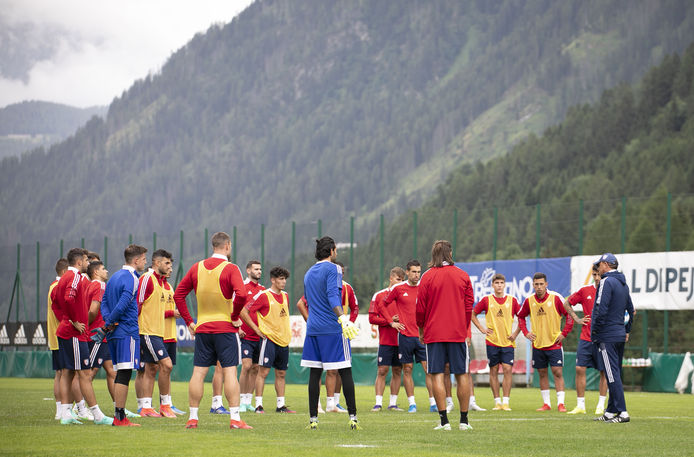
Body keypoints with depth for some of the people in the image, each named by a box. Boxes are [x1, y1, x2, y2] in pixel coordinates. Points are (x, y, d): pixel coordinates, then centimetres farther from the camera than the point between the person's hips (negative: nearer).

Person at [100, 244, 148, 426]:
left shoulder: (114, 277, 18)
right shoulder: (132, 279, -11)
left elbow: (104, 303, 16)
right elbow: (122, 305, -21)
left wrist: (109, 321, 2)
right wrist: (110, 324, -10)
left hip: (114, 333, 9)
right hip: (128, 332, -9)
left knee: (119, 374, 12)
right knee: (124, 374, -8)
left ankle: (120, 416, 12)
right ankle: (120, 417, -9)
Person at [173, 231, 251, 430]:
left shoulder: (197, 268, 7)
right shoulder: (230, 269, -8)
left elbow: (178, 294, 9)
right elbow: (241, 294, -23)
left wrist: (189, 321, 11)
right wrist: (235, 316, -9)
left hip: (202, 329, 4)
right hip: (225, 328, -4)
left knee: (198, 373, 6)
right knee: (229, 371, -4)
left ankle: (192, 417, 8)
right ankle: (234, 418, -7)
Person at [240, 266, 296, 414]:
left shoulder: (285, 296, 13)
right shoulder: (263, 295, -9)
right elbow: (243, 311, -10)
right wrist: (256, 329, -10)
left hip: (284, 340, 7)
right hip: (269, 339, -7)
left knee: (281, 374, 9)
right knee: (263, 371, -9)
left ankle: (281, 405, 15)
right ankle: (258, 405, -8)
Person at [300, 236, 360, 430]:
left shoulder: (309, 273, 17)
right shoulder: (333, 269, -6)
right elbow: (332, 296, -20)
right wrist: (343, 318, -32)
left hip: (313, 328, 6)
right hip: (333, 329, -6)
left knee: (315, 373, 5)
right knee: (345, 372, -2)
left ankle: (313, 419, 1)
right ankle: (353, 417, -5)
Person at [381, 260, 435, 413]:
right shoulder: (398, 288, 1)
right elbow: (383, 305, 11)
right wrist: (391, 322, 2)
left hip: (423, 335, 1)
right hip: (405, 335, -1)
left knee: (429, 368, -5)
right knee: (407, 369, 2)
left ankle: (433, 403, -1)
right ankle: (412, 403, 9)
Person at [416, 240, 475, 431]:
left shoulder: (428, 277, -2)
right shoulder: (462, 276, 4)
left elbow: (420, 308, -2)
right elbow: (469, 305, 6)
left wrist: (421, 330, 12)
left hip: (434, 334, -2)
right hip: (458, 333, 2)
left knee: (437, 375, -2)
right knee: (462, 375, 7)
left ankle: (444, 420, -9)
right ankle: (464, 420, 8)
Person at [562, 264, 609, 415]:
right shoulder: (585, 291, 4)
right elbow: (567, 303, 18)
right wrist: (577, 319, 8)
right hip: (586, 338, 2)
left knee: (604, 372, 2)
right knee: (580, 369, -2)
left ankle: (601, 406, 10)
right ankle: (580, 405, 4)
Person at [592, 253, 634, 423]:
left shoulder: (606, 282, -13)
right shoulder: (623, 284, 16)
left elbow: (601, 310, -20)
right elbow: (630, 310, 22)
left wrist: (594, 332, -13)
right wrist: (626, 331, 27)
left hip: (607, 336, -9)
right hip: (620, 336, 9)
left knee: (612, 374, -10)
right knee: (615, 374, 13)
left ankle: (622, 412, -15)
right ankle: (610, 412, 18)